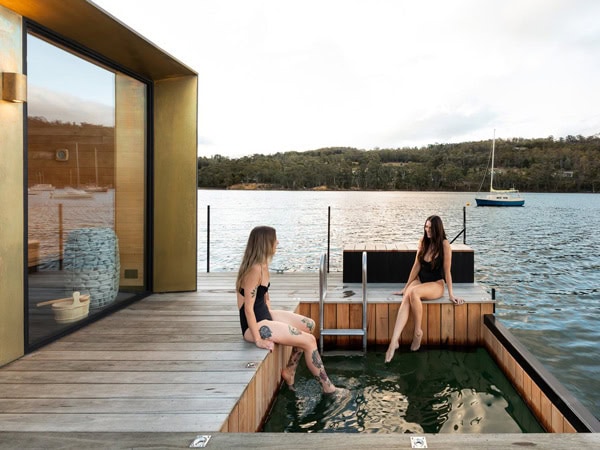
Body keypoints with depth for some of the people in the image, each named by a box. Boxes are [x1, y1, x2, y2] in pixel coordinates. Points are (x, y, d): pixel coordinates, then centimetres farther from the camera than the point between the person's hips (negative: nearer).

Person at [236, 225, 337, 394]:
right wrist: (258, 339, -23)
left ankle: (289, 371, 15)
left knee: (309, 325, 13)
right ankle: (327, 387, 4)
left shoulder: (262, 265, 6)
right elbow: (248, 307, -25)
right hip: (254, 324, -10)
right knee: (309, 341, -10)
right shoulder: (255, 269, -23)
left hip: (265, 315, 10)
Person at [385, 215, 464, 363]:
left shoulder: (444, 245, -11)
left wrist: (451, 294, -9)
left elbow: (447, 271, -9)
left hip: (436, 284, -4)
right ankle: (394, 341, -43)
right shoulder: (423, 241, 4)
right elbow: (416, 266, 7)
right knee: (405, 299, -29)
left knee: (413, 293, -37)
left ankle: (418, 331, -20)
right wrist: (405, 287, 6)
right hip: (419, 280, 5)